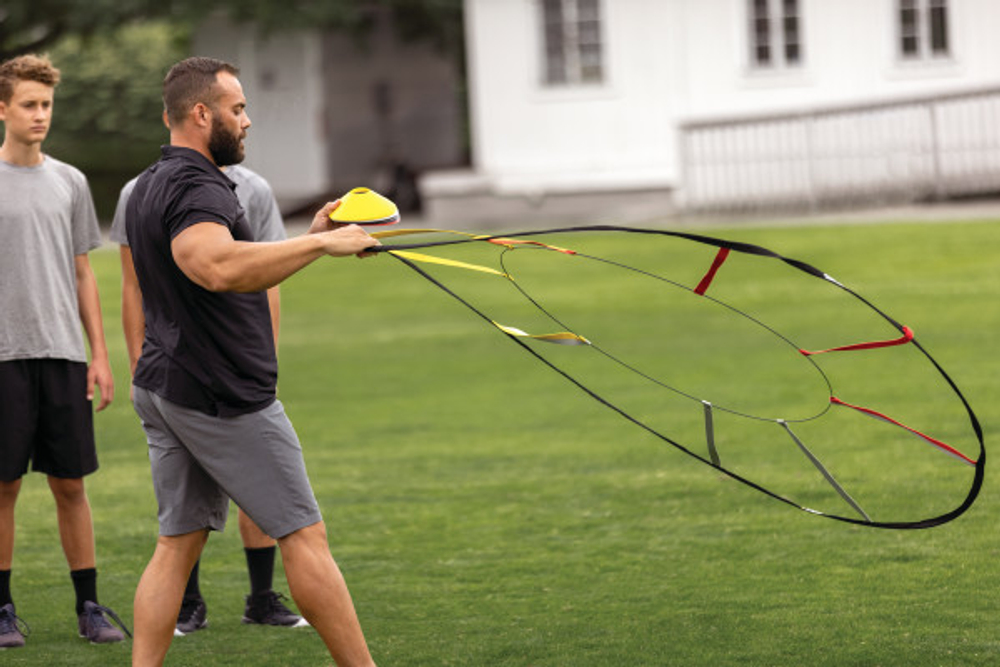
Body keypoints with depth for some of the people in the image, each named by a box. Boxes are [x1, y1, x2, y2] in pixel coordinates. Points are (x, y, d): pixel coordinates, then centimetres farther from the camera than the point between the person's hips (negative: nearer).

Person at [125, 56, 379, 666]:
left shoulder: (149, 188, 17)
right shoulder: (196, 187, -16)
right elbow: (219, 267, -38)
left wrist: (310, 239, 15)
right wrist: (320, 245, -33)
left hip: (165, 388, 10)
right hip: (222, 396, -10)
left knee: (179, 541, 9)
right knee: (304, 535, -2)